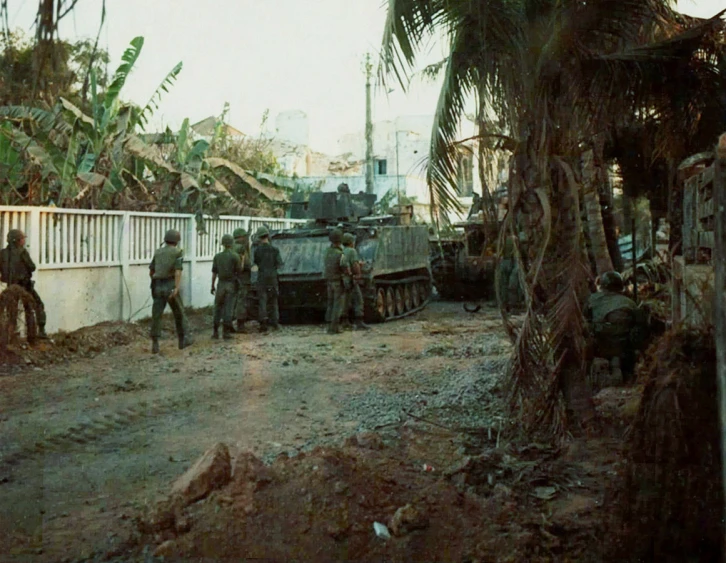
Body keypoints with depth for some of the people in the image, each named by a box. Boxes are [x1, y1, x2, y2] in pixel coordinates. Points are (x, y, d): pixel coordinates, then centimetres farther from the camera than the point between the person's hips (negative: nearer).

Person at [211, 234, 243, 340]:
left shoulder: (217, 256, 2)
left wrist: (212, 286, 11)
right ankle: (226, 332, -1)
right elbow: (239, 271, -8)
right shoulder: (235, 256, -8)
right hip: (231, 284, -3)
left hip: (221, 284, 3)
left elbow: (214, 273, 4)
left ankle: (215, 332, 10)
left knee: (218, 308, 10)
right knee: (229, 308, 0)